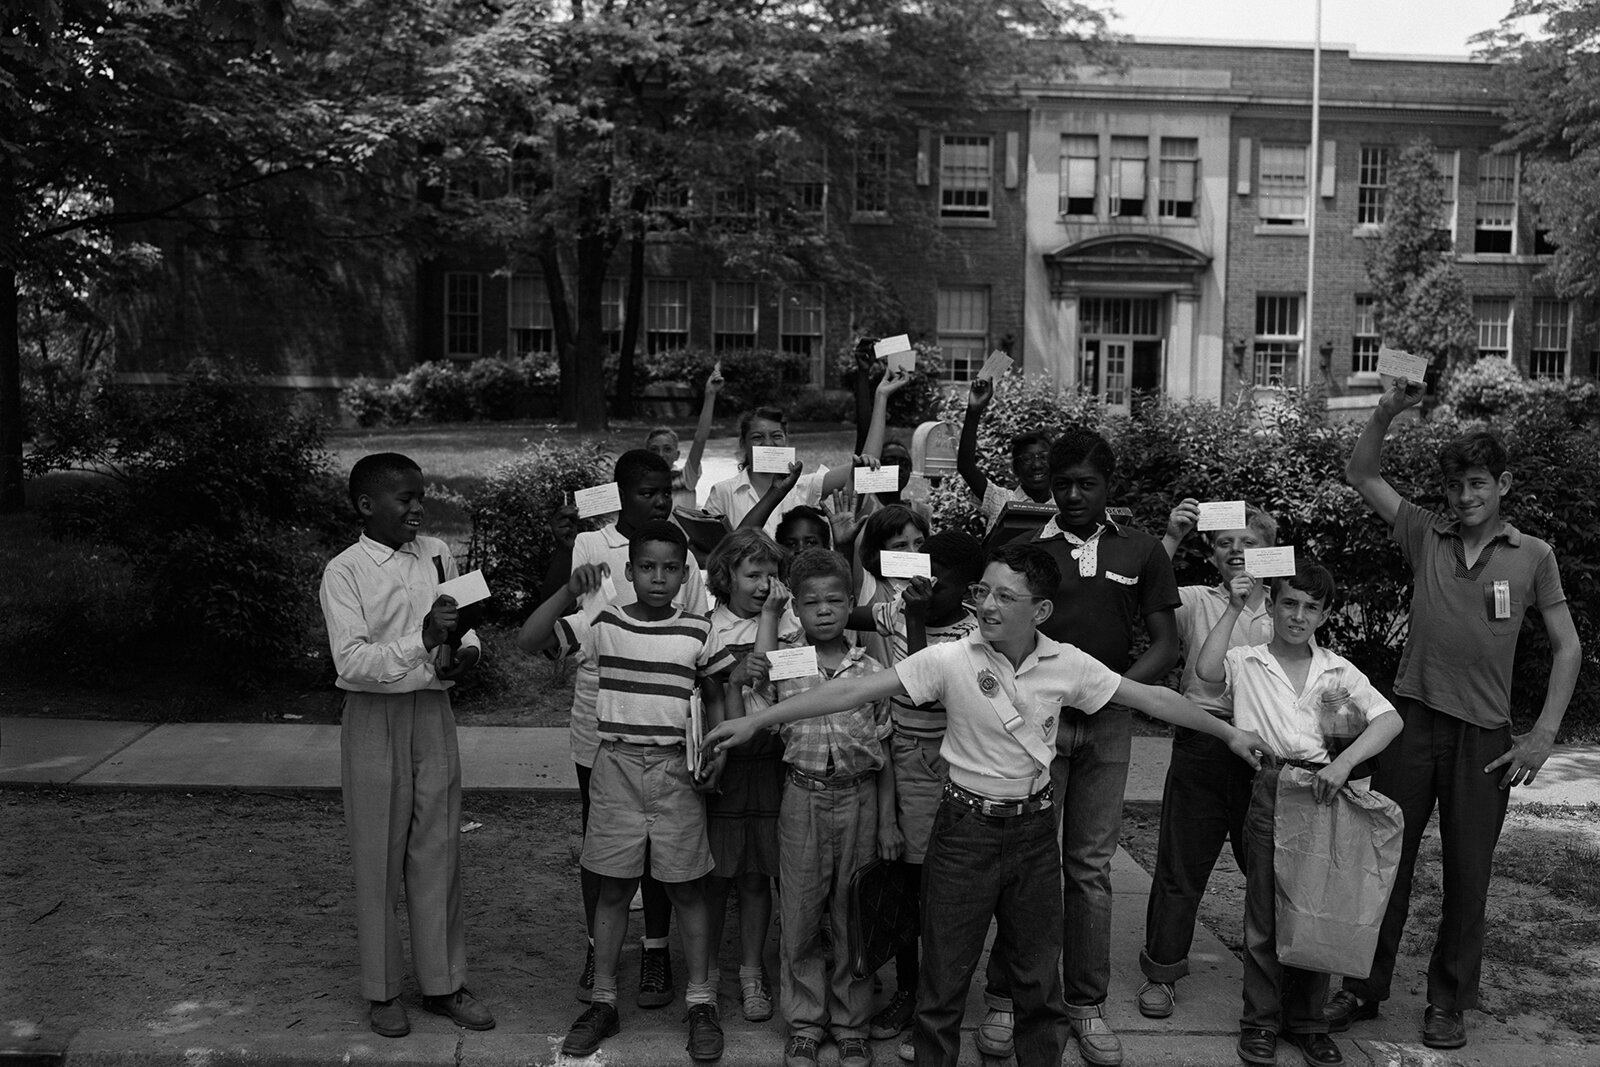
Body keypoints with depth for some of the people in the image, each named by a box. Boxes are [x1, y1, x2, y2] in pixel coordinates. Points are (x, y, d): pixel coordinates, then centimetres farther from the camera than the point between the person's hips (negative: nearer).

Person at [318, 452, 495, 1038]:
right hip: (374, 719, -4)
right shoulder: (344, 572, -10)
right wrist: (422, 640, -29)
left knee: (438, 850, 9)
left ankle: (443, 982, 22)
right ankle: (381, 990, 21)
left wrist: (466, 650, -7)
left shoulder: (437, 554, 4)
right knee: (379, 856, 5)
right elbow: (351, 661, -18)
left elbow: (463, 624, 15)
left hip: (433, 711, 4)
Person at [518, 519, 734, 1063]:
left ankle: (701, 1003, 17)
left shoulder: (698, 631, 0)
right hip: (616, 767, 0)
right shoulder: (603, 622, -3)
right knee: (613, 888, 9)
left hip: (676, 768, 0)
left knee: (686, 888, 6)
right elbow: (529, 640, -12)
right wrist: (570, 591, -23)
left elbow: (715, 697, 11)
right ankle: (603, 1000, 21)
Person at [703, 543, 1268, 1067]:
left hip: (1035, 829, 2)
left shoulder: (1067, 664, -6)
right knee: (945, 976, 6)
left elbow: (1151, 697, 4)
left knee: (1038, 973, 14)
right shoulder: (951, 660, -15)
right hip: (966, 829, -2)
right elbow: (855, 690, -18)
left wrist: (1229, 732, 9)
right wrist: (757, 720, -21)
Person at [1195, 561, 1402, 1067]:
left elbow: (1390, 720, -1)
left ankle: (1307, 1020, 23)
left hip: (1327, 793, 2)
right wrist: (1234, 608, -13)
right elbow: (1206, 669, -18)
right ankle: (1260, 1021, 15)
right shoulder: (1246, 661, 4)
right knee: (1265, 910, 2)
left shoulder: (1339, 671, 10)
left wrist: (1344, 763, -16)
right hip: (1270, 792, -2)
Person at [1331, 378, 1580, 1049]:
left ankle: (1448, 1002, 22)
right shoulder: (1425, 535, 6)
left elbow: (1567, 649, 5)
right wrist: (1387, 413, -9)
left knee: (1467, 873, 7)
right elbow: (1359, 474, 5)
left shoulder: (1533, 557, 3)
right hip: (1413, 718, 1)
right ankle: (1363, 989, 18)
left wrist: (1543, 735, -3)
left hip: (1485, 736, -1)